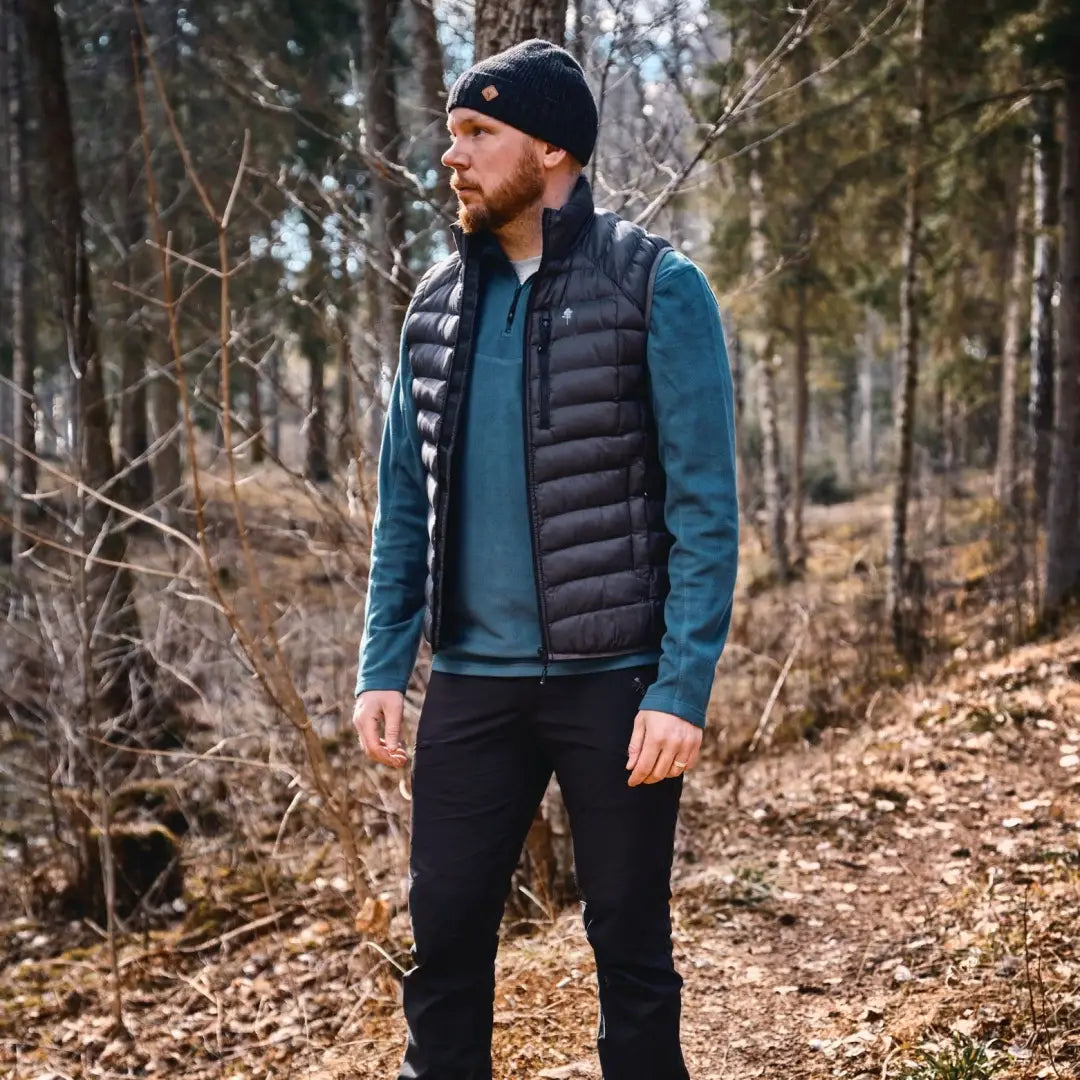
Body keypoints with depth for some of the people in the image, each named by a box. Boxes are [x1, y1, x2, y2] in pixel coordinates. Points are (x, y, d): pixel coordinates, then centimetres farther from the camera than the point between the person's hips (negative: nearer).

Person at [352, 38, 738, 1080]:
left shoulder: (658, 287, -7)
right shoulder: (437, 301, 8)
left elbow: (704, 510, -10)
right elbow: (404, 503, 12)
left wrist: (682, 690, -15)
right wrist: (382, 666, 5)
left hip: (615, 678, -4)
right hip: (472, 680, 4)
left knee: (629, 942, 9)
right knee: (443, 934, 10)